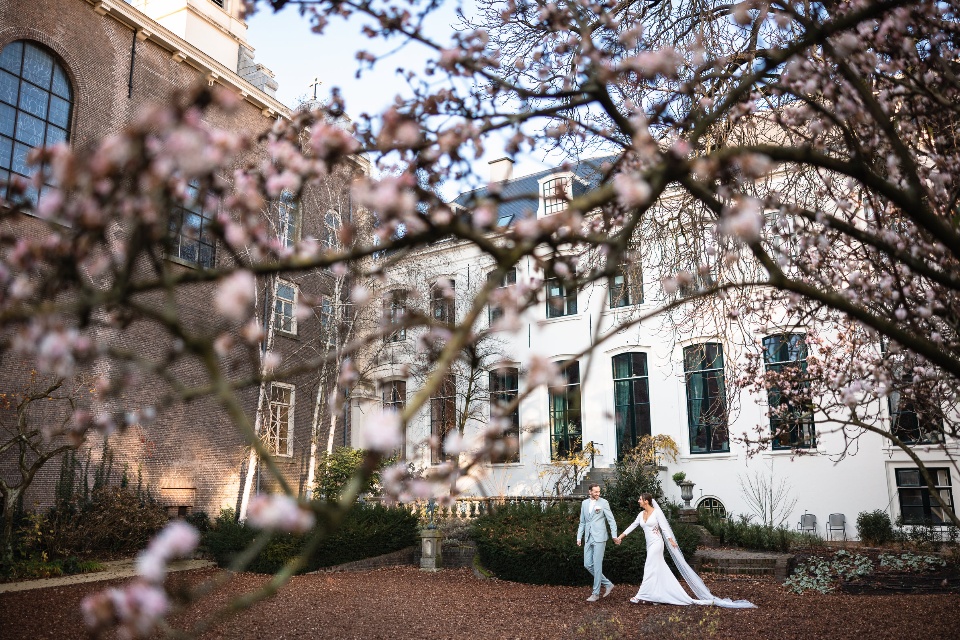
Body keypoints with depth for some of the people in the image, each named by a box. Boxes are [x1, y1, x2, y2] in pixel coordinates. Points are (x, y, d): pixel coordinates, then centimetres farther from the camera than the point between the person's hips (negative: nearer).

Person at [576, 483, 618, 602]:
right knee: (588, 564, 4)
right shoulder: (584, 503, 12)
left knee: (597, 565, -4)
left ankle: (596, 593, 6)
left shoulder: (603, 503, -2)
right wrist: (579, 537, 11)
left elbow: (611, 520, -4)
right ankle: (607, 584, 19)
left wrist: (614, 536, -13)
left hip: (599, 538, -6)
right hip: (588, 538, 6)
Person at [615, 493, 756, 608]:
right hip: (649, 544, 8)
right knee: (660, 570, 9)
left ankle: (641, 596, -3)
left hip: (656, 544, -8)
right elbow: (632, 526, 13)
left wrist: (671, 541, -22)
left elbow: (664, 527, -14)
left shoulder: (656, 512, -11)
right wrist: (620, 536, 9)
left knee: (650, 570, -6)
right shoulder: (641, 514, 9)